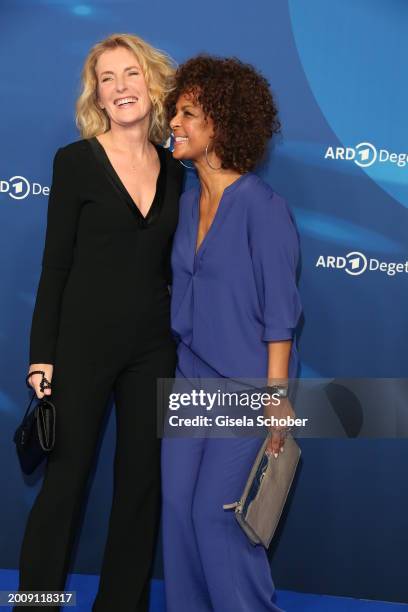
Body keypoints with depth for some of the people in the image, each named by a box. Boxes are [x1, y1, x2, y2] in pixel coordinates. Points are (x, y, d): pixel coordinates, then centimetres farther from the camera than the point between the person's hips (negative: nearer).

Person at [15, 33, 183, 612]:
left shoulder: (174, 171, 8)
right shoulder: (76, 161, -3)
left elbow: (167, 263, 12)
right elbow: (56, 264, -5)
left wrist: (182, 337, 9)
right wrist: (42, 355, -8)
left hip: (153, 347, 4)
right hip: (84, 342, -4)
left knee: (142, 479, 10)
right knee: (65, 477, 3)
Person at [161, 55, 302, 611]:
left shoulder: (261, 206, -15)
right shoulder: (188, 201, 7)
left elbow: (280, 313, -15)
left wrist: (276, 401, -15)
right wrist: (179, 366, 11)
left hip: (245, 384, -7)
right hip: (191, 378, 7)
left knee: (217, 514, -2)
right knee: (178, 507, 9)